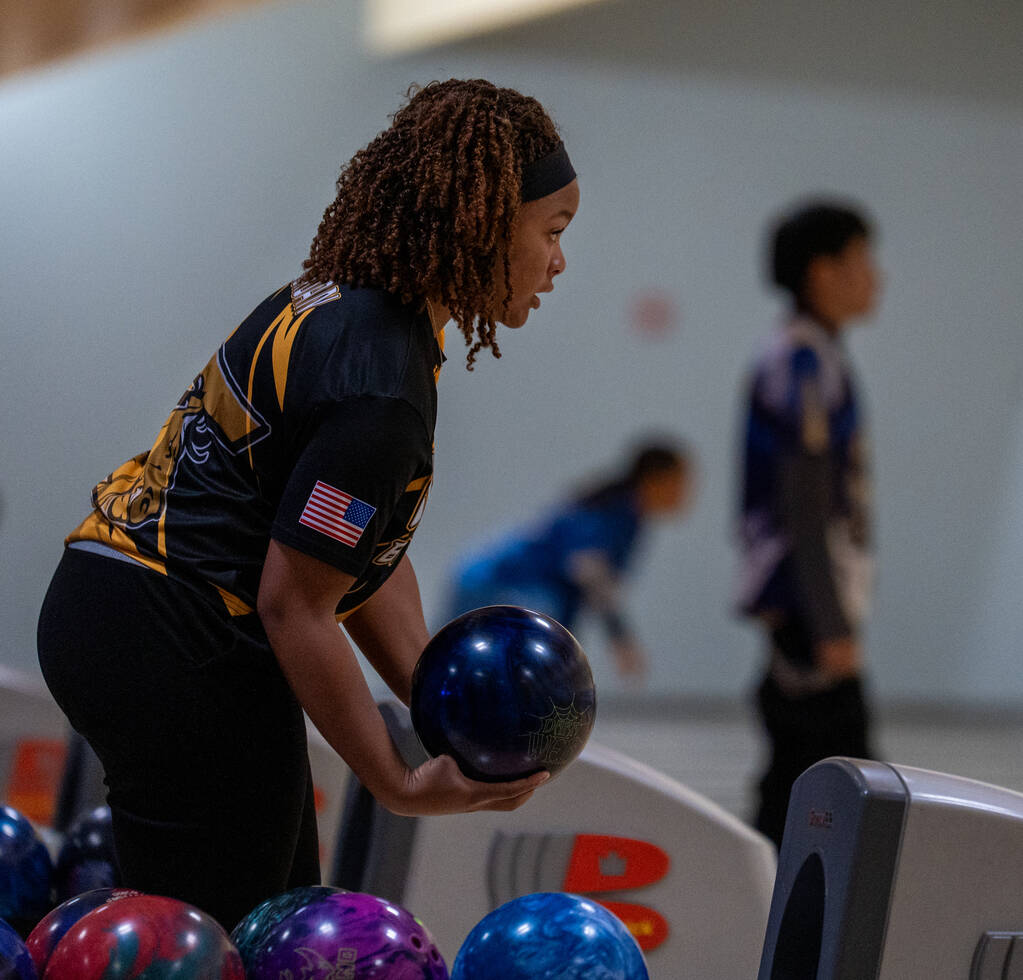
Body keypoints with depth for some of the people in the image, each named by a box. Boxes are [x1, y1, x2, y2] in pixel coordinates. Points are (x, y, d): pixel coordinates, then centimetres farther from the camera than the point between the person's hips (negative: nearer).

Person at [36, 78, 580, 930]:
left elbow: (370, 546, 11)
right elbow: (295, 607, -21)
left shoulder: (340, 304, 8)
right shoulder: (378, 390, -23)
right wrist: (403, 786, -12)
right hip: (182, 659, -11)